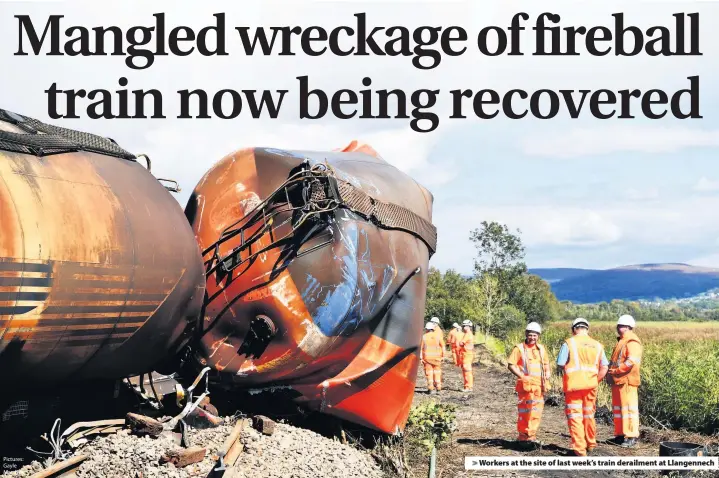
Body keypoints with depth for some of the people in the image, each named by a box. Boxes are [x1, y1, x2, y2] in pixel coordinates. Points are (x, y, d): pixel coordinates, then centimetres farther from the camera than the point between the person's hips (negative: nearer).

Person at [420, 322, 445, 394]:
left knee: (429, 372, 2)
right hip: (436, 357, 1)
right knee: (437, 371, 11)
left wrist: (421, 358, 1)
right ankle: (438, 387, 11)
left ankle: (431, 388, 0)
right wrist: (443, 355, 7)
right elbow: (443, 346, 0)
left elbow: (421, 348, -3)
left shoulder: (424, 337, -3)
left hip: (427, 357, -1)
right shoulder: (438, 336, -1)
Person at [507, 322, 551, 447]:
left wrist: (547, 373, 7)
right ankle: (523, 436, 7)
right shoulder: (519, 348, -4)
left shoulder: (541, 349, 14)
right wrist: (522, 376, -17)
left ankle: (531, 435, 17)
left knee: (537, 411, 7)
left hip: (539, 385, 5)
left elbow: (546, 364, 27)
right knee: (524, 411, -2)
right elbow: (511, 365, -8)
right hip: (526, 385, -5)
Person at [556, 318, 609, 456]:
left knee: (575, 416, 2)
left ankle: (580, 449, -2)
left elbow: (560, 365, -7)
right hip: (591, 385, 4)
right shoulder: (597, 345, 7)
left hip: (573, 385, -4)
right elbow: (604, 367, 4)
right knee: (589, 415, 19)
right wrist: (595, 381, 11)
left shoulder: (569, 343, -5)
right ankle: (591, 444, 33)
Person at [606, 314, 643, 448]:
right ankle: (620, 434, 21)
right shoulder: (621, 341, 19)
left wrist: (616, 371, -19)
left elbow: (631, 361, -24)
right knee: (618, 407, 14)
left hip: (626, 381, -10)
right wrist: (610, 373, 13)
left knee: (628, 407, -8)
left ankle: (632, 436, -6)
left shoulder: (632, 342, -12)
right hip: (617, 381, 10)